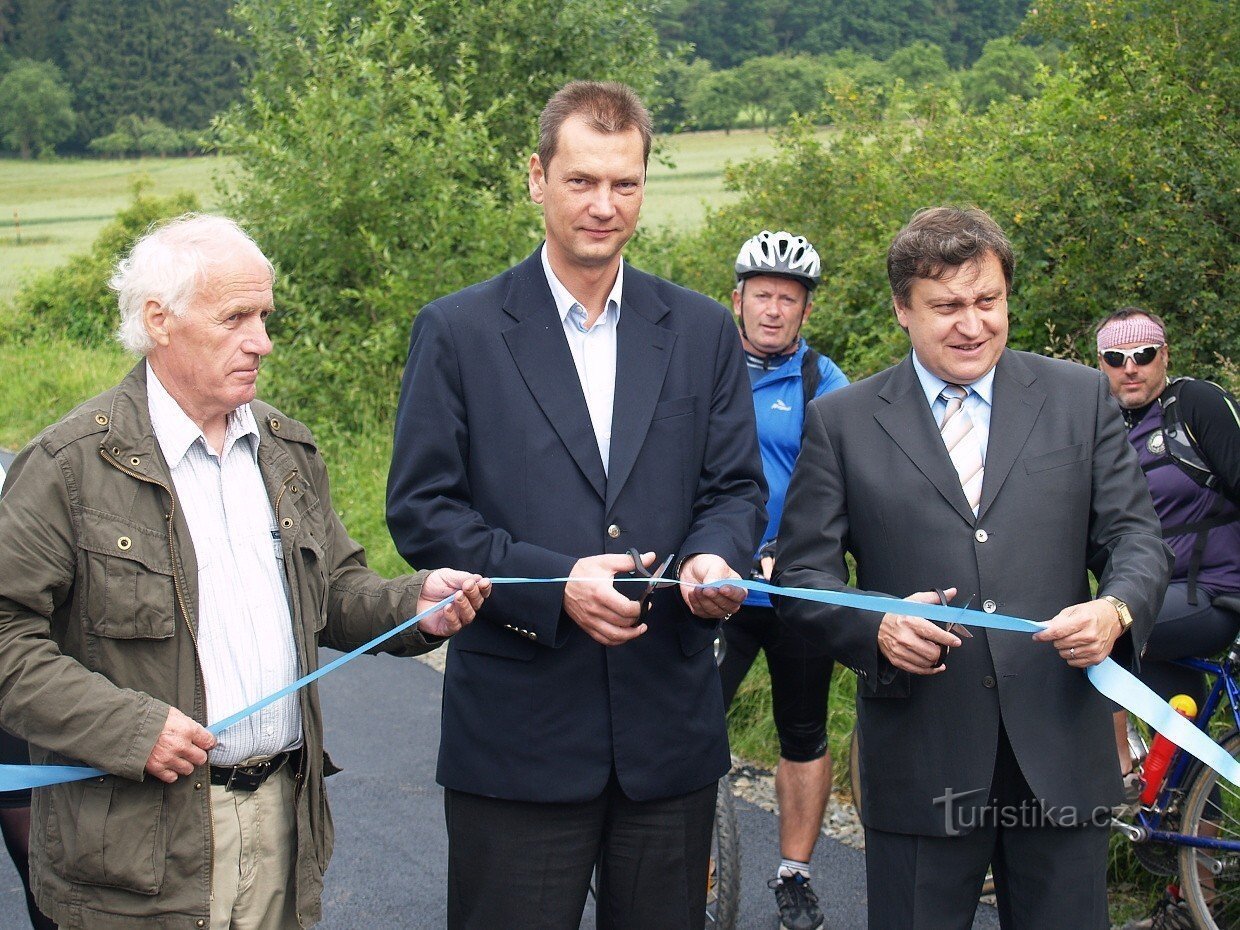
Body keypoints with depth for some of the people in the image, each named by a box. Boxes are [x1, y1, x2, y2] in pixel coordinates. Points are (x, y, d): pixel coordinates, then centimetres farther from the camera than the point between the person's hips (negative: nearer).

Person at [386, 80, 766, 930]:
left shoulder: (703, 332, 8)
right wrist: (553, 583, -18)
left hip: (670, 725, 3)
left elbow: (736, 487, 8)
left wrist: (714, 560, -15)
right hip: (517, 726, -3)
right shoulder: (458, 332, -1)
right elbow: (420, 509, -5)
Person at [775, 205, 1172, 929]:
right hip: (918, 763, -1)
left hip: (1063, 757, 2)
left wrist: (1117, 609, -16)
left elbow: (1134, 536, 6)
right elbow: (802, 573, 2)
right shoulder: (842, 421, 4)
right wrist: (873, 627, -18)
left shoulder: (1082, 398, 8)